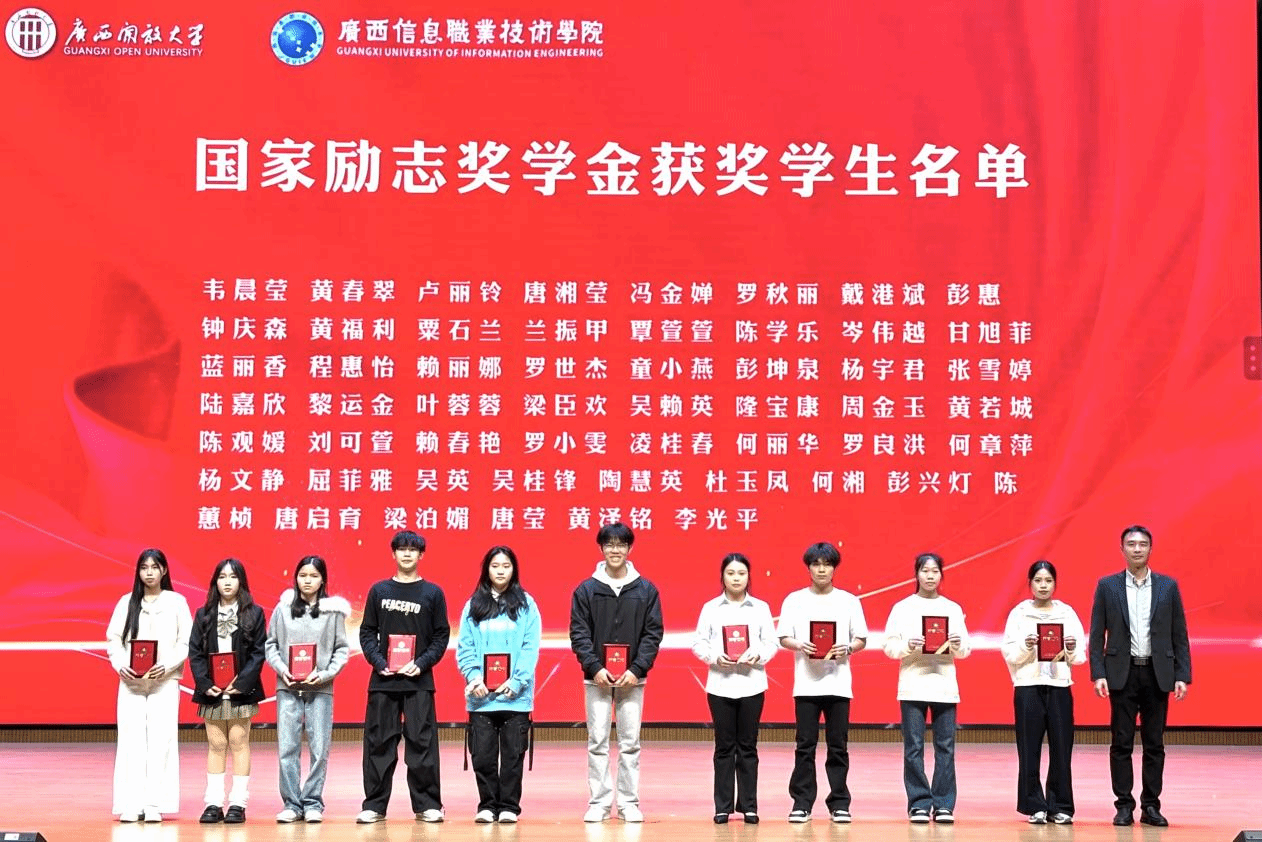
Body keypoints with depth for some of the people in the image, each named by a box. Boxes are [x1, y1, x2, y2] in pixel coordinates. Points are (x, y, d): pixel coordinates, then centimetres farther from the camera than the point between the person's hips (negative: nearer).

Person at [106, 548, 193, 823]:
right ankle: (131, 804, -2)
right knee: (131, 739, -3)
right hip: (130, 681, 2)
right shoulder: (127, 602, 10)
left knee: (160, 740, -7)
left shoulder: (177, 602, 5)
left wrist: (166, 666, -13)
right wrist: (120, 665, -9)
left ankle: (155, 804, -5)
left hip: (165, 681, -2)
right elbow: (113, 639, 8)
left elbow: (186, 643, 1)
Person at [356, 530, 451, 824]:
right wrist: (379, 662, -8)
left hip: (419, 681, -1)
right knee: (378, 744, 3)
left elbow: (442, 636, 4)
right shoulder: (379, 590, 8)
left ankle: (427, 805, 5)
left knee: (422, 744, -2)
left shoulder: (433, 593, 5)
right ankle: (374, 805, 9)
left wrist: (421, 664, -10)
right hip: (383, 680, 1)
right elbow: (367, 632, 8)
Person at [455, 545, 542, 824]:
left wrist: (517, 682, -13)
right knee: (482, 754, 2)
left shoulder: (526, 604, 4)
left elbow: (531, 648, -3)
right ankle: (487, 805, 12)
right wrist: (474, 678, -11)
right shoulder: (474, 605, 8)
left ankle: (508, 806, 10)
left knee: (513, 754, 2)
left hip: (515, 695, -1)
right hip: (480, 695, 1)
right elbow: (464, 647, 4)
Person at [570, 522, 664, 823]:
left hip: (632, 679, 0)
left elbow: (653, 634, 2)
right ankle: (599, 803, 5)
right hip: (597, 678, 0)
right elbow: (579, 633, 0)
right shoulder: (586, 589, 3)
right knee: (597, 742, 0)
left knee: (630, 743, 3)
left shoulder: (646, 590, 5)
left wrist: (637, 669, -10)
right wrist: (594, 667, -12)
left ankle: (629, 803, 8)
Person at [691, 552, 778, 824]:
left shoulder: (760, 608, 5)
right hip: (720, 684, 0)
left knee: (748, 746, 4)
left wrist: (758, 656, -14)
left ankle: (748, 805, 10)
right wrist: (715, 657, -15)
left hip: (752, 683, 0)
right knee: (724, 747, 3)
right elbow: (699, 643, 2)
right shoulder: (711, 608, 4)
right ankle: (723, 806, 8)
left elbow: (772, 642, 4)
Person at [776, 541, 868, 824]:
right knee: (805, 746, 0)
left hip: (838, 683, 0)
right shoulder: (794, 600, 6)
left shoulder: (849, 601, 7)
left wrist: (847, 649, -14)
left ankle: (839, 803, 9)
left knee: (838, 746, 2)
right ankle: (802, 803, 7)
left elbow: (861, 640, 7)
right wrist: (800, 646, -16)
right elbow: (784, 638, 4)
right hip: (806, 683, 0)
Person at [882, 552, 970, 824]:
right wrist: (908, 646, -16)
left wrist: (958, 645, -11)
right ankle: (919, 804, 3)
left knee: (945, 746, -2)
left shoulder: (953, 609, 11)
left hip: (945, 686, 1)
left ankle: (943, 805, 4)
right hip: (912, 686, -1)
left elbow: (965, 650, 10)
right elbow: (889, 646, 2)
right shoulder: (902, 608, 6)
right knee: (914, 747, -3)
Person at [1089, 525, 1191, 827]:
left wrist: (1182, 676, -3)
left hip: (1157, 674, 1)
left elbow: (1179, 636, 5)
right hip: (1122, 674, -1)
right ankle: (1124, 806, 6)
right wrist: (1098, 674, -8)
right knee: (1121, 743, 1)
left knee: (1154, 744, 5)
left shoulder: (1168, 587, 5)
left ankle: (1151, 805, 10)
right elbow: (1097, 635, 2)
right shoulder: (1107, 586, 3)